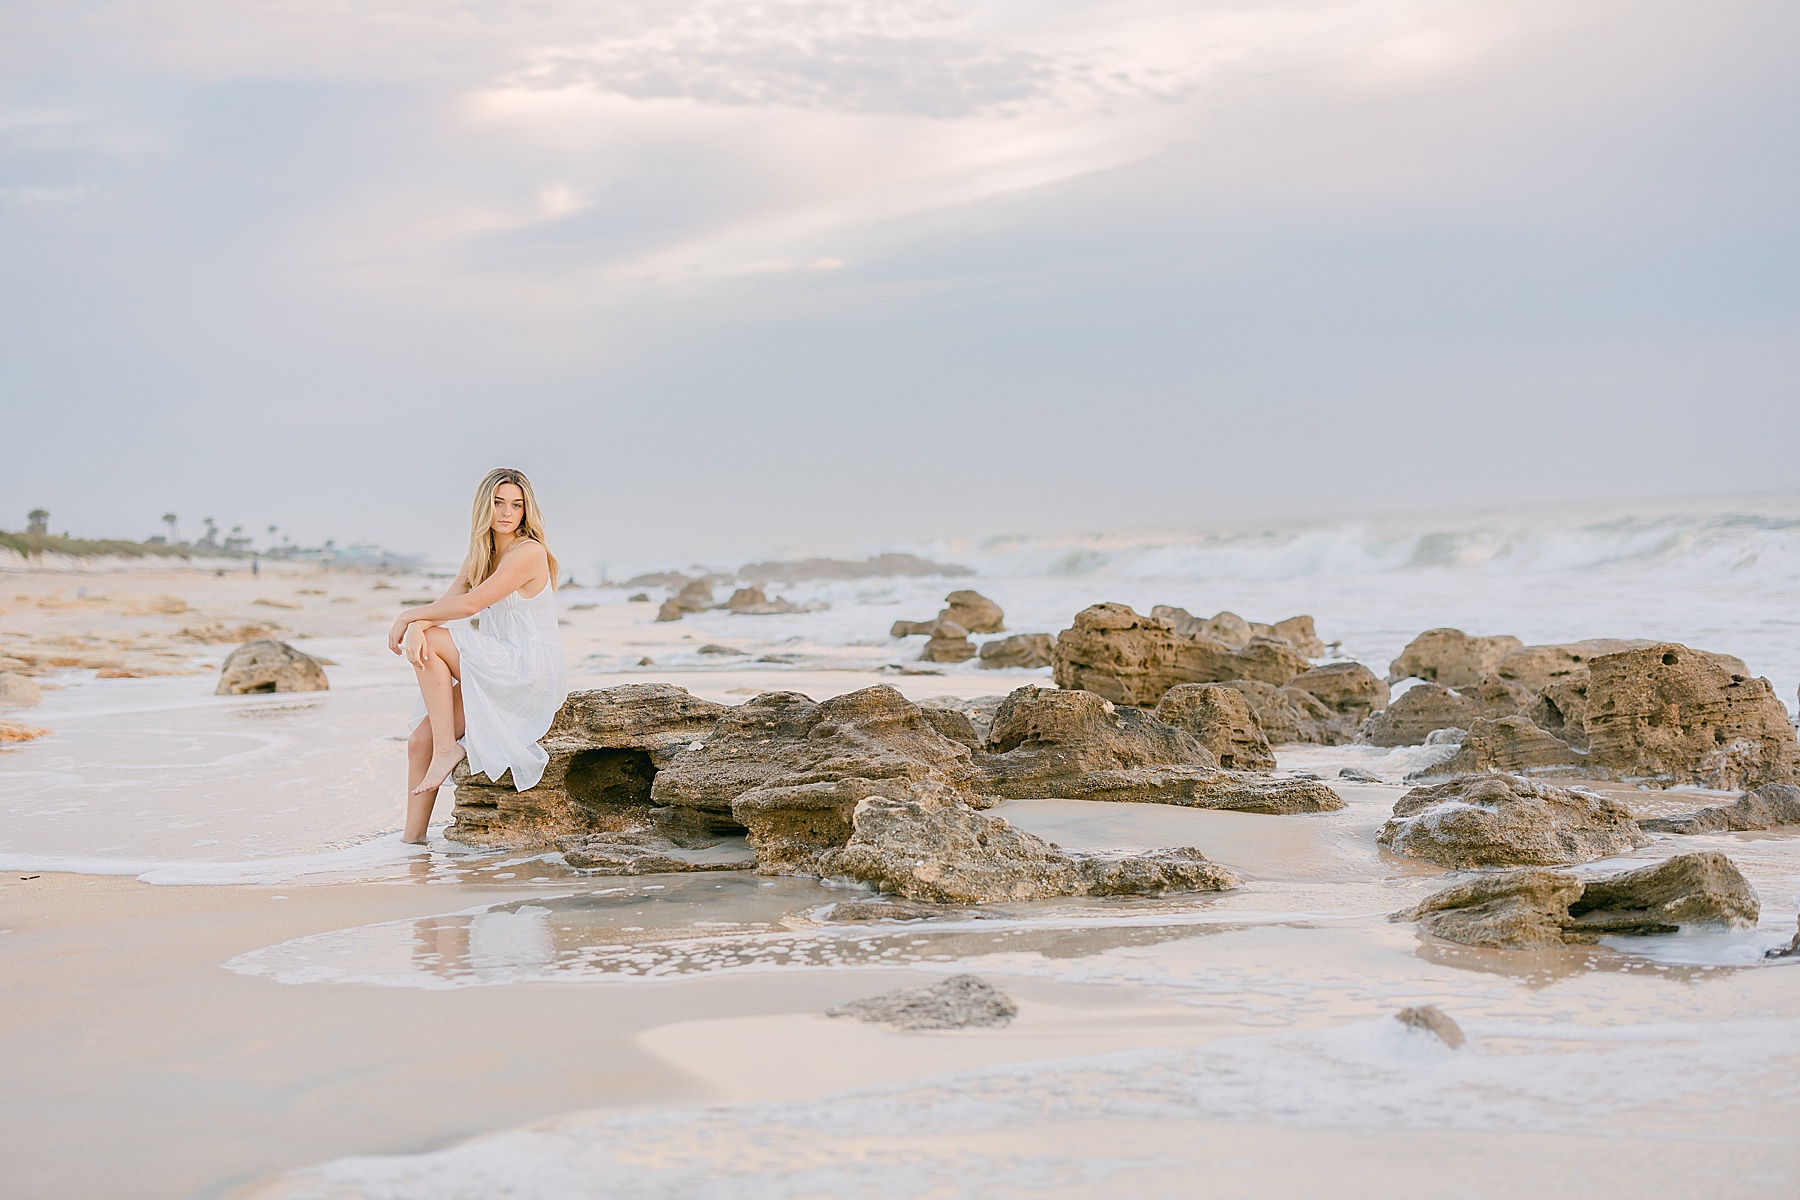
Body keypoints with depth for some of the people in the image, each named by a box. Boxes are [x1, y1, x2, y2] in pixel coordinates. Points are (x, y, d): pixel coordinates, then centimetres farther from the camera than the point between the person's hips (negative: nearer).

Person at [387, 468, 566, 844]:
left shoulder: (529, 553, -13)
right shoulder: (480, 556, 14)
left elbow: (470, 604, -19)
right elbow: (445, 604, 3)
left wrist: (408, 616, -9)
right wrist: (415, 627, -20)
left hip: (530, 671, -8)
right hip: (497, 671, 8)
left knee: (433, 641, -19)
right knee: (420, 741, -5)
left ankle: (448, 748, -14)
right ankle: (413, 838, 0)